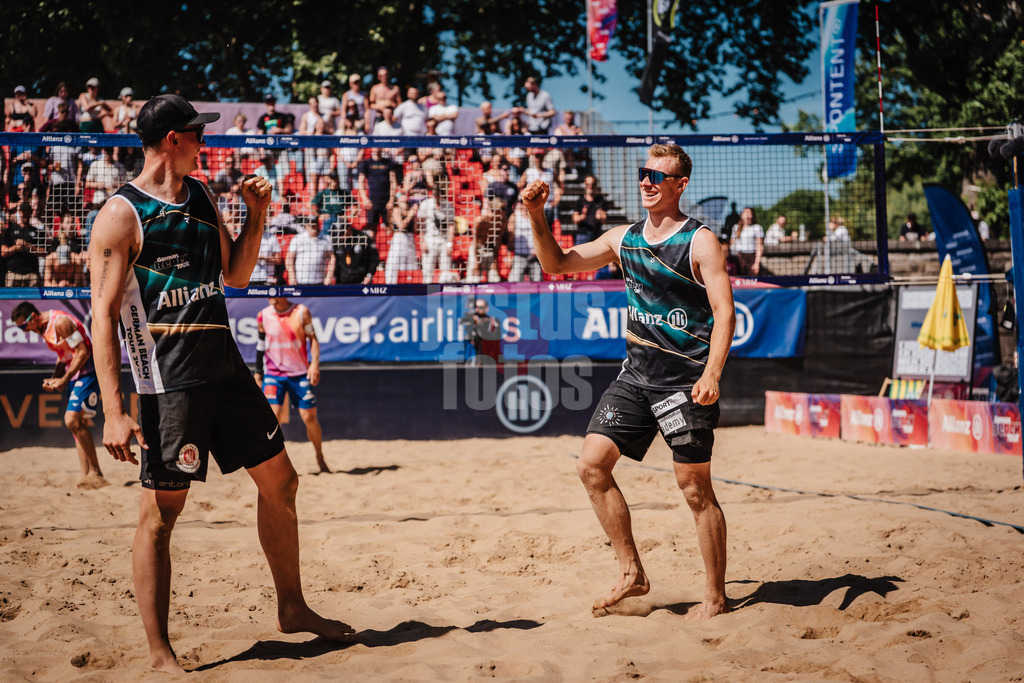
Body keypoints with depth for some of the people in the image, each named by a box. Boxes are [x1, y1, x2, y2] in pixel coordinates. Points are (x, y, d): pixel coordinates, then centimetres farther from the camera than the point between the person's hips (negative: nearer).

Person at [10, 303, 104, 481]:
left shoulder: (60, 322, -18)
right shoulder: (43, 329, 13)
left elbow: (83, 352, -19)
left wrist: (64, 380, -16)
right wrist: (54, 379, 9)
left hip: (87, 371, -10)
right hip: (73, 372, 10)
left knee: (72, 420, -19)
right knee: (78, 425, 7)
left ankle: (95, 471, -12)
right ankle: (86, 476, 9)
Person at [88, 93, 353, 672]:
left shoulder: (201, 197, 14)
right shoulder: (122, 216, -9)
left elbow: (236, 274, 23)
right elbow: (104, 315, -13)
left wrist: (258, 214, 7)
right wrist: (115, 412, -20)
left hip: (225, 366, 8)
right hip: (168, 379, -8)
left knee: (280, 480, 13)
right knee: (162, 510, -5)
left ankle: (293, 608, 28)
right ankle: (160, 653, 3)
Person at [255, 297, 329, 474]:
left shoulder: (301, 312, -3)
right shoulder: (263, 316, 0)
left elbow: (313, 338, 0)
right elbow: (261, 346, 10)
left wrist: (315, 363, -13)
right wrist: (258, 373, 12)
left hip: (300, 373, 0)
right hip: (273, 373, 0)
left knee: (309, 417, 2)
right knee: (272, 416, -15)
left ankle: (320, 459, 22)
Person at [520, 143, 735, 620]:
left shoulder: (699, 241, -7)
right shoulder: (623, 239, 11)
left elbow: (724, 312, -13)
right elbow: (556, 264, 15)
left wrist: (711, 374, -26)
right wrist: (537, 216, 0)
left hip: (684, 379, -6)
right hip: (636, 374, 6)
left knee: (696, 490, -2)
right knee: (592, 465, -1)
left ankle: (716, 599, 10)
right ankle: (631, 574, 9)